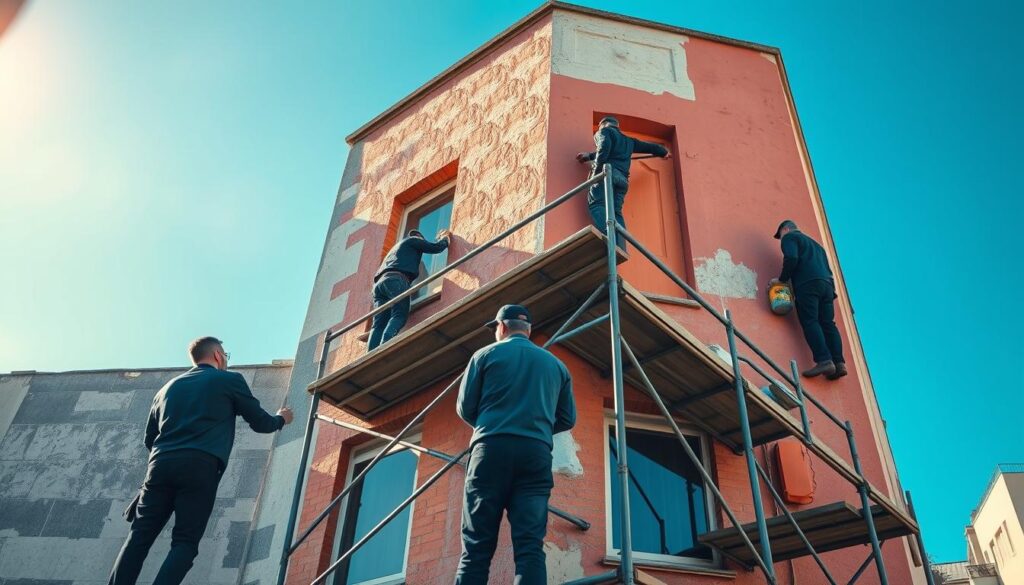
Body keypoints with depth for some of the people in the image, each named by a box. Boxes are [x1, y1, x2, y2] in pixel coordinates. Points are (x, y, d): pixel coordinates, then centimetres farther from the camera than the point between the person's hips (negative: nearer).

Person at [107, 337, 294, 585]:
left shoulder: (169, 387, 26)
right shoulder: (230, 380, 13)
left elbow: (149, 438, 29)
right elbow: (261, 423, 18)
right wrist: (281, 419, 39)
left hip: (161, 464, 4)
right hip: (199, 467, -4)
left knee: (140, 536, 5)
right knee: (185, 543, -3)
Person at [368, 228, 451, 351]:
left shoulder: (396, 247, 43)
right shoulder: (413, 240, 22)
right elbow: (436, 247, 16)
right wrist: (445, 238, 35)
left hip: (379, 282, 7)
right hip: (396, 279, -7)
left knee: (379, 323, -8)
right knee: (399, 316, -19)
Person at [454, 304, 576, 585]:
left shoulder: (486, 355, 11)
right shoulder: (556, 364, 20)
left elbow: (465, 408, 10)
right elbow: (568, 419, 20)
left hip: (492, 450, -2)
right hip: (536, 453, 2)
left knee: (476, 548, -3)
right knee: (531, 547, -3)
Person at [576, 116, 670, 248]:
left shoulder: (604, 131, 15)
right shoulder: (628, 141, 34)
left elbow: (604, 145, -8)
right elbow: (648, 146, 47)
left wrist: (597, 167, -14)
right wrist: (664, 152, 66)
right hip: (622, 179, 7)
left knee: (596, 204, -19)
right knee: (616, 211, -1)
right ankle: (620, 249, -21)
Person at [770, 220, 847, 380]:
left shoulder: (789, 237, 12)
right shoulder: (814, 243, 36)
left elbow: (791, 259, -8)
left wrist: (782, 279, 1)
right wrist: (831, 291, 23)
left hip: (808, 284, -7)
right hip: (827, 284, 7)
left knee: (810, 322, -13)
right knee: (828, 324, 0)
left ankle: (824, 361, -27)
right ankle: (839, 363, -13)